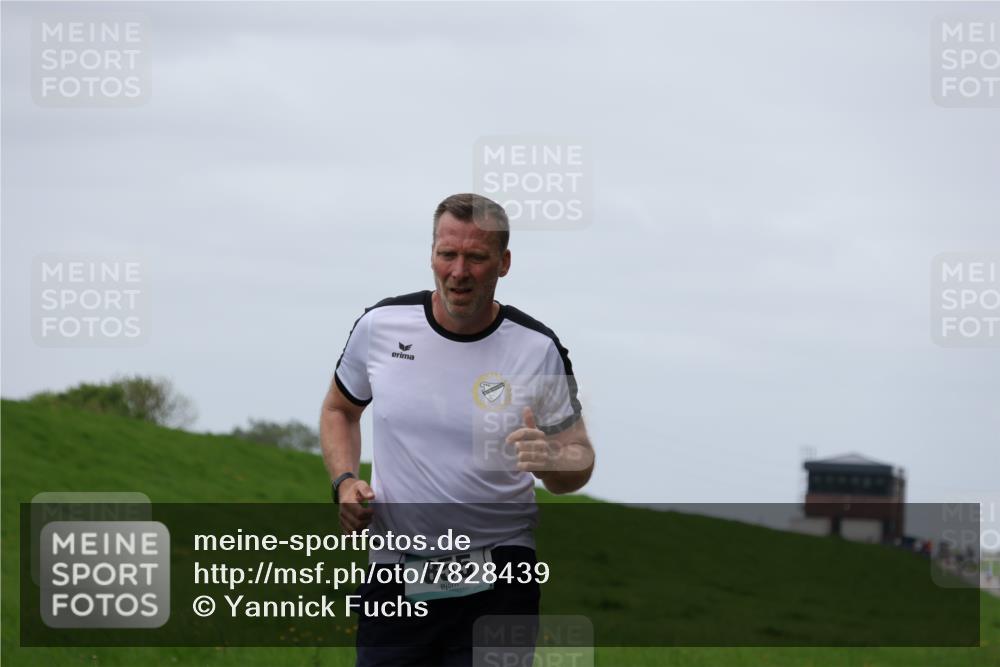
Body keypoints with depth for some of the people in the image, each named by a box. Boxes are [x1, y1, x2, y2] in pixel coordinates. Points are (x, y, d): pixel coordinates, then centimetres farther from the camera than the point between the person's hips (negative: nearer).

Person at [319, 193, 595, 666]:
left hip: (497, 585, -1)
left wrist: (551, 461, -21)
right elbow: (339, 409, 17)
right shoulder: (380, 325, -1)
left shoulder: (539, 349, -6)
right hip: (392, 575, 1)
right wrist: (344, 482, 0)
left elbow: (579, 458, 2)